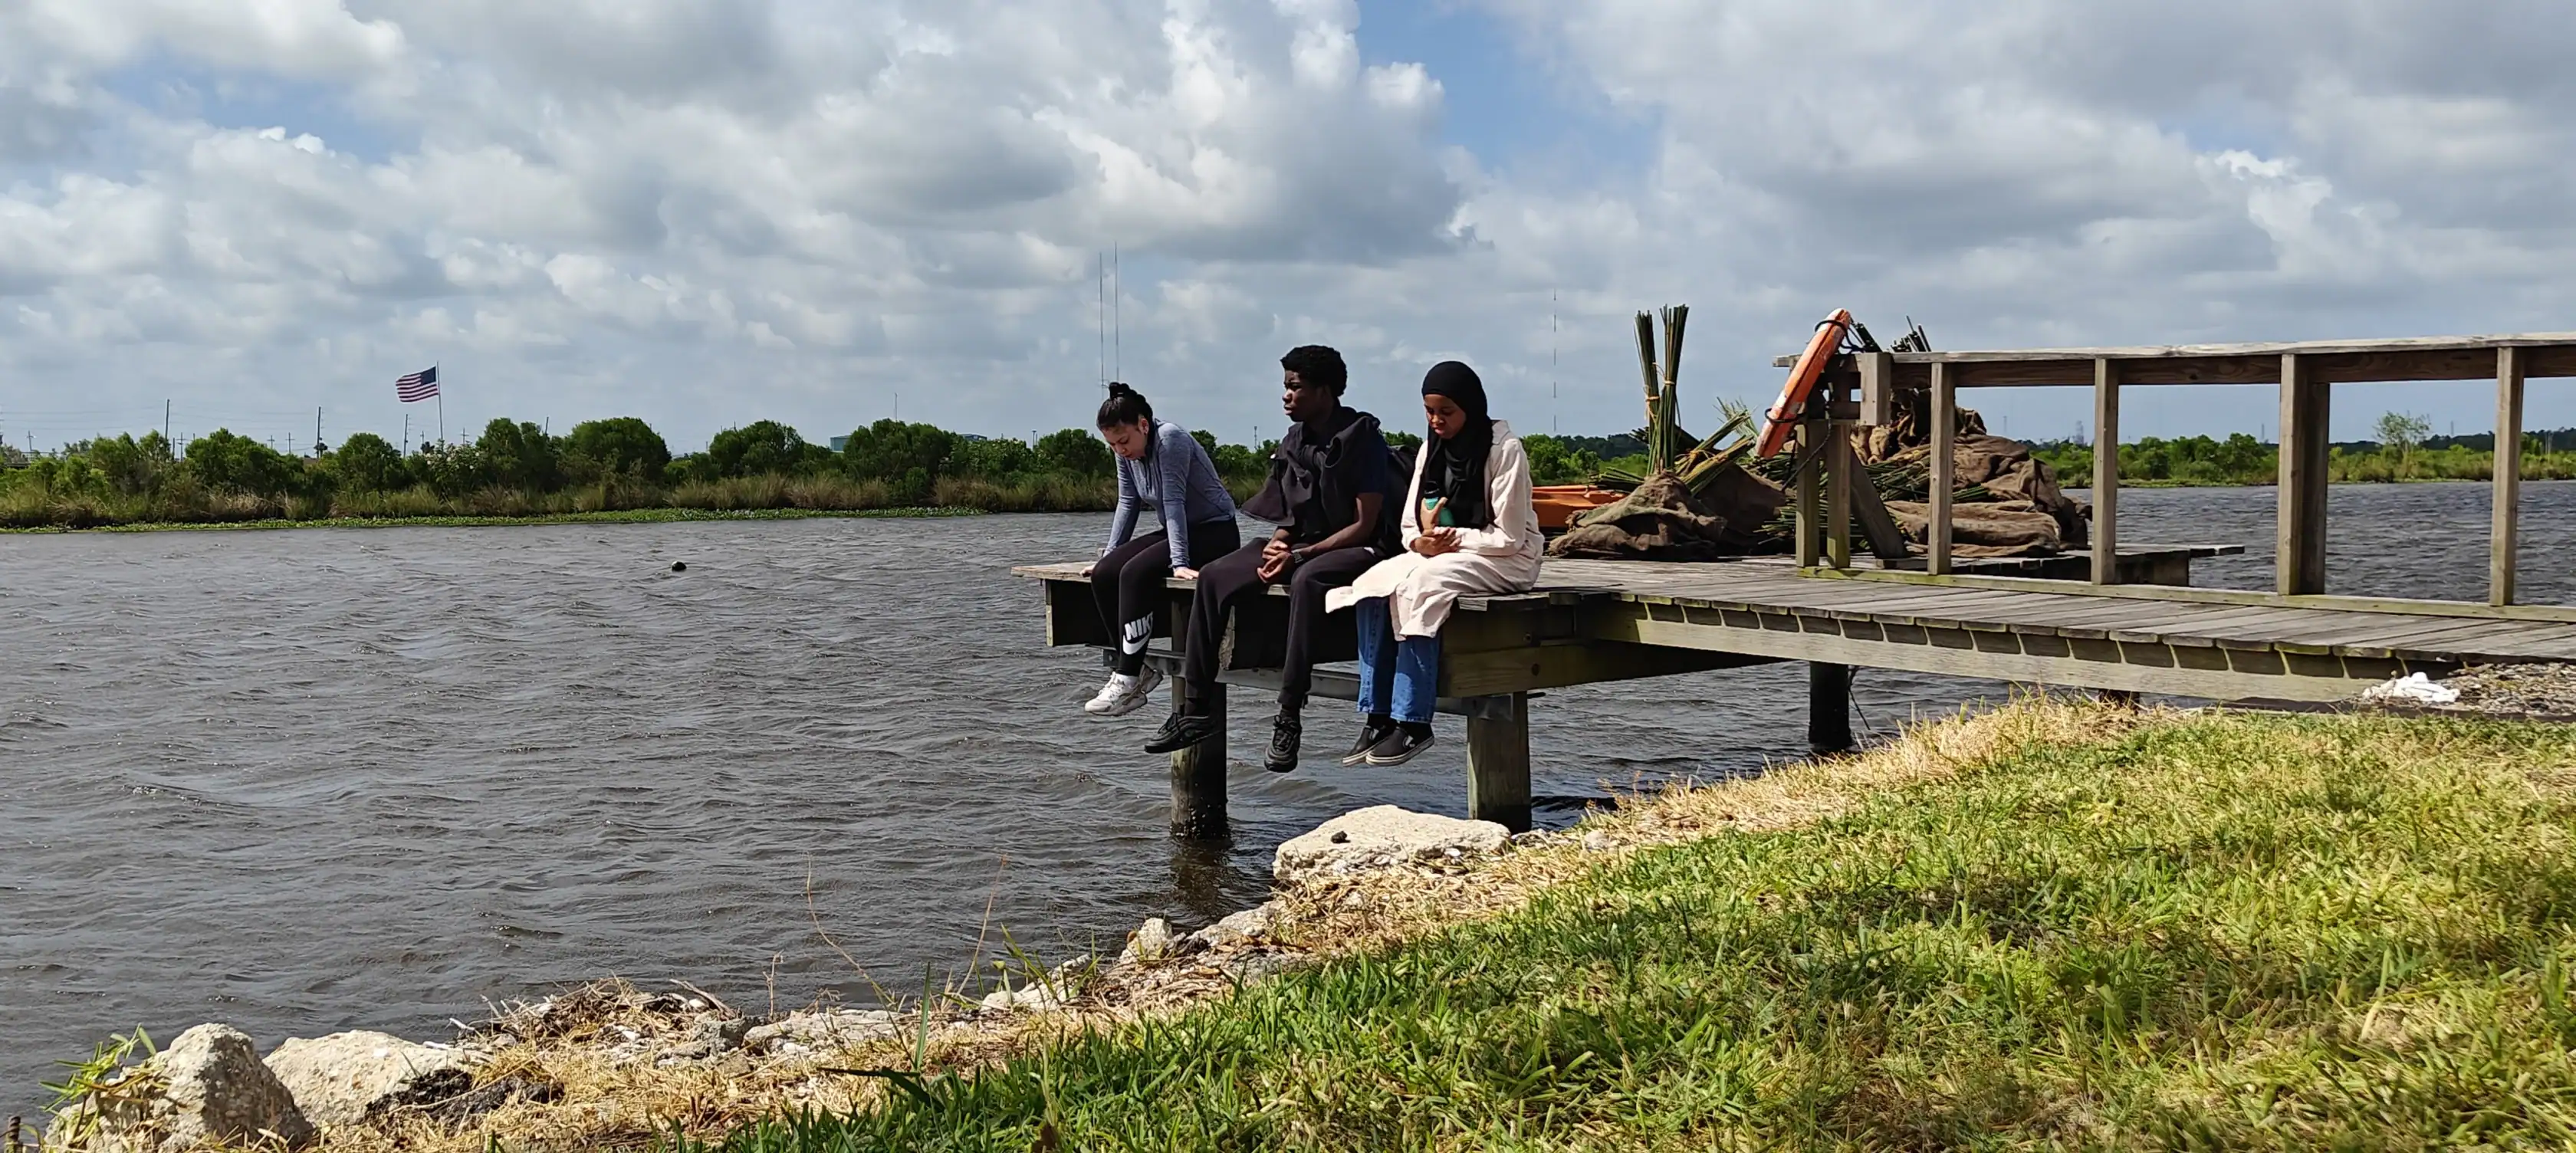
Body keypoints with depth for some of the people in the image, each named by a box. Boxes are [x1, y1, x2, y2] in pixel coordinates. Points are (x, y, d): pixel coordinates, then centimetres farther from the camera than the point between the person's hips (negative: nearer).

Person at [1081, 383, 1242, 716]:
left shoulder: (1170, 439, -21)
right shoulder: (1127, 453, 3)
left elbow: (1173, 500, -27)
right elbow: (1128, 503, 8)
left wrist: (1179, 561, -31)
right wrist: (1109, 554, 0)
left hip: (1215, 532, -9)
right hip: (1177, 531, 9)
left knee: (1135, 573, -28)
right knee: (1103, 574, -10)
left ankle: (1128, 681, -26)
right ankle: (1137, 669, -7)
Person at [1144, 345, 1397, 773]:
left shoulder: (1364, 438, -11)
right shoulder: (1293, 443, 10)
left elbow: (1364, 524, -15)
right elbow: (1289, 517, 15)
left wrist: (1299, 555, -20)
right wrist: (1276, 547, -8)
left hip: (1359, 549, -7)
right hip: (1301, 547, 8)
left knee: (1306, 579, -40)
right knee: (1213, 577, -9)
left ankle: (1289, 717, -36)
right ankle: (1196, 710, -9)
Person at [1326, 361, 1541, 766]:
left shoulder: (1505, 450, -10)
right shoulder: (1432, 449, 10)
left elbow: (1508, 538, -13)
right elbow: (1410, 527, 9)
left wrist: (1452, 539, -18)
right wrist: (1422, 542, -14)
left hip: (1507, 561, -7)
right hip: (1439, 555, 7)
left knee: (1420, 584, -33)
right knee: (1374, 583, -20)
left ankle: (1413, 722, -30)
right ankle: (1377, 717, -23)